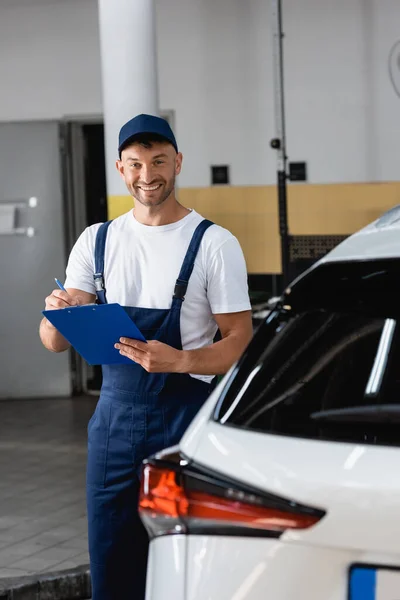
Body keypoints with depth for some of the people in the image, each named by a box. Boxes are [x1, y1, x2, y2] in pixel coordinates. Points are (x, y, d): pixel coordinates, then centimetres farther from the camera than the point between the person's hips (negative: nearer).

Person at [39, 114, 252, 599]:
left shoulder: (214, 244, -3)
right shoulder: (97, 241, 9)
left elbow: (239, 341, -5)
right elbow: (55, 343, 6)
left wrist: (179, 361, -24)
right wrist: (57, 315, -18)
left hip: (186, 417, -4)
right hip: (114, 416, 4)